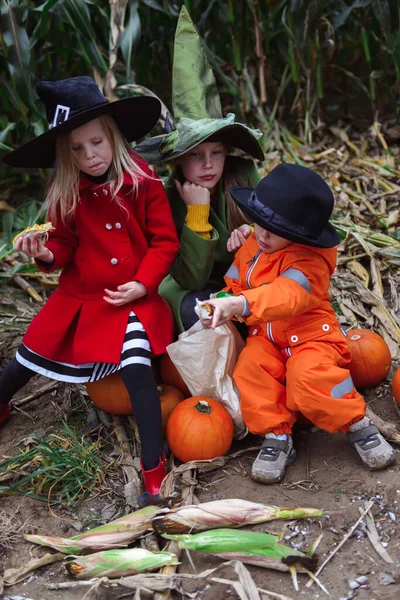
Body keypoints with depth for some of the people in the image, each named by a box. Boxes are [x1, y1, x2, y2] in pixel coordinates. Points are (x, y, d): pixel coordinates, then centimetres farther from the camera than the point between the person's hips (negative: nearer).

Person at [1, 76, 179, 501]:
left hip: (132, 296, -4)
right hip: (79, 295, 4)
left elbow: (165, 241, -6)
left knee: (135, 366, -23)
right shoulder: (66, 191, -1)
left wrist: (142, 283, -16)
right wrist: (45, 255, -16)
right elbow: (65, 246, 6)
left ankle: (153, 467, -12)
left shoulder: (143, 182, -10)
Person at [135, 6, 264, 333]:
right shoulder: (168, 199, -22)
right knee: (196, 310, -33)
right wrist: (197, 212, -36)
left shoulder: (243, 174, -18)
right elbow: (191, 279, -25)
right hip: (194, 286, -1)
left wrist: (253, 231, -29)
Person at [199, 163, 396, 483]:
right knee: (250, 369, -26)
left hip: (310, 335, -5)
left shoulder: (308, 259, -21)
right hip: (266, 337, 5)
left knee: (309, 377, -33)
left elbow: (287, 295, -41)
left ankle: (358, 424, -6)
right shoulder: (251, 246, 3)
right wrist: (222, 303, -10)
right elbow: (233, 285, 15)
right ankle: (276, 436, -12)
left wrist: (241, 304, -57)